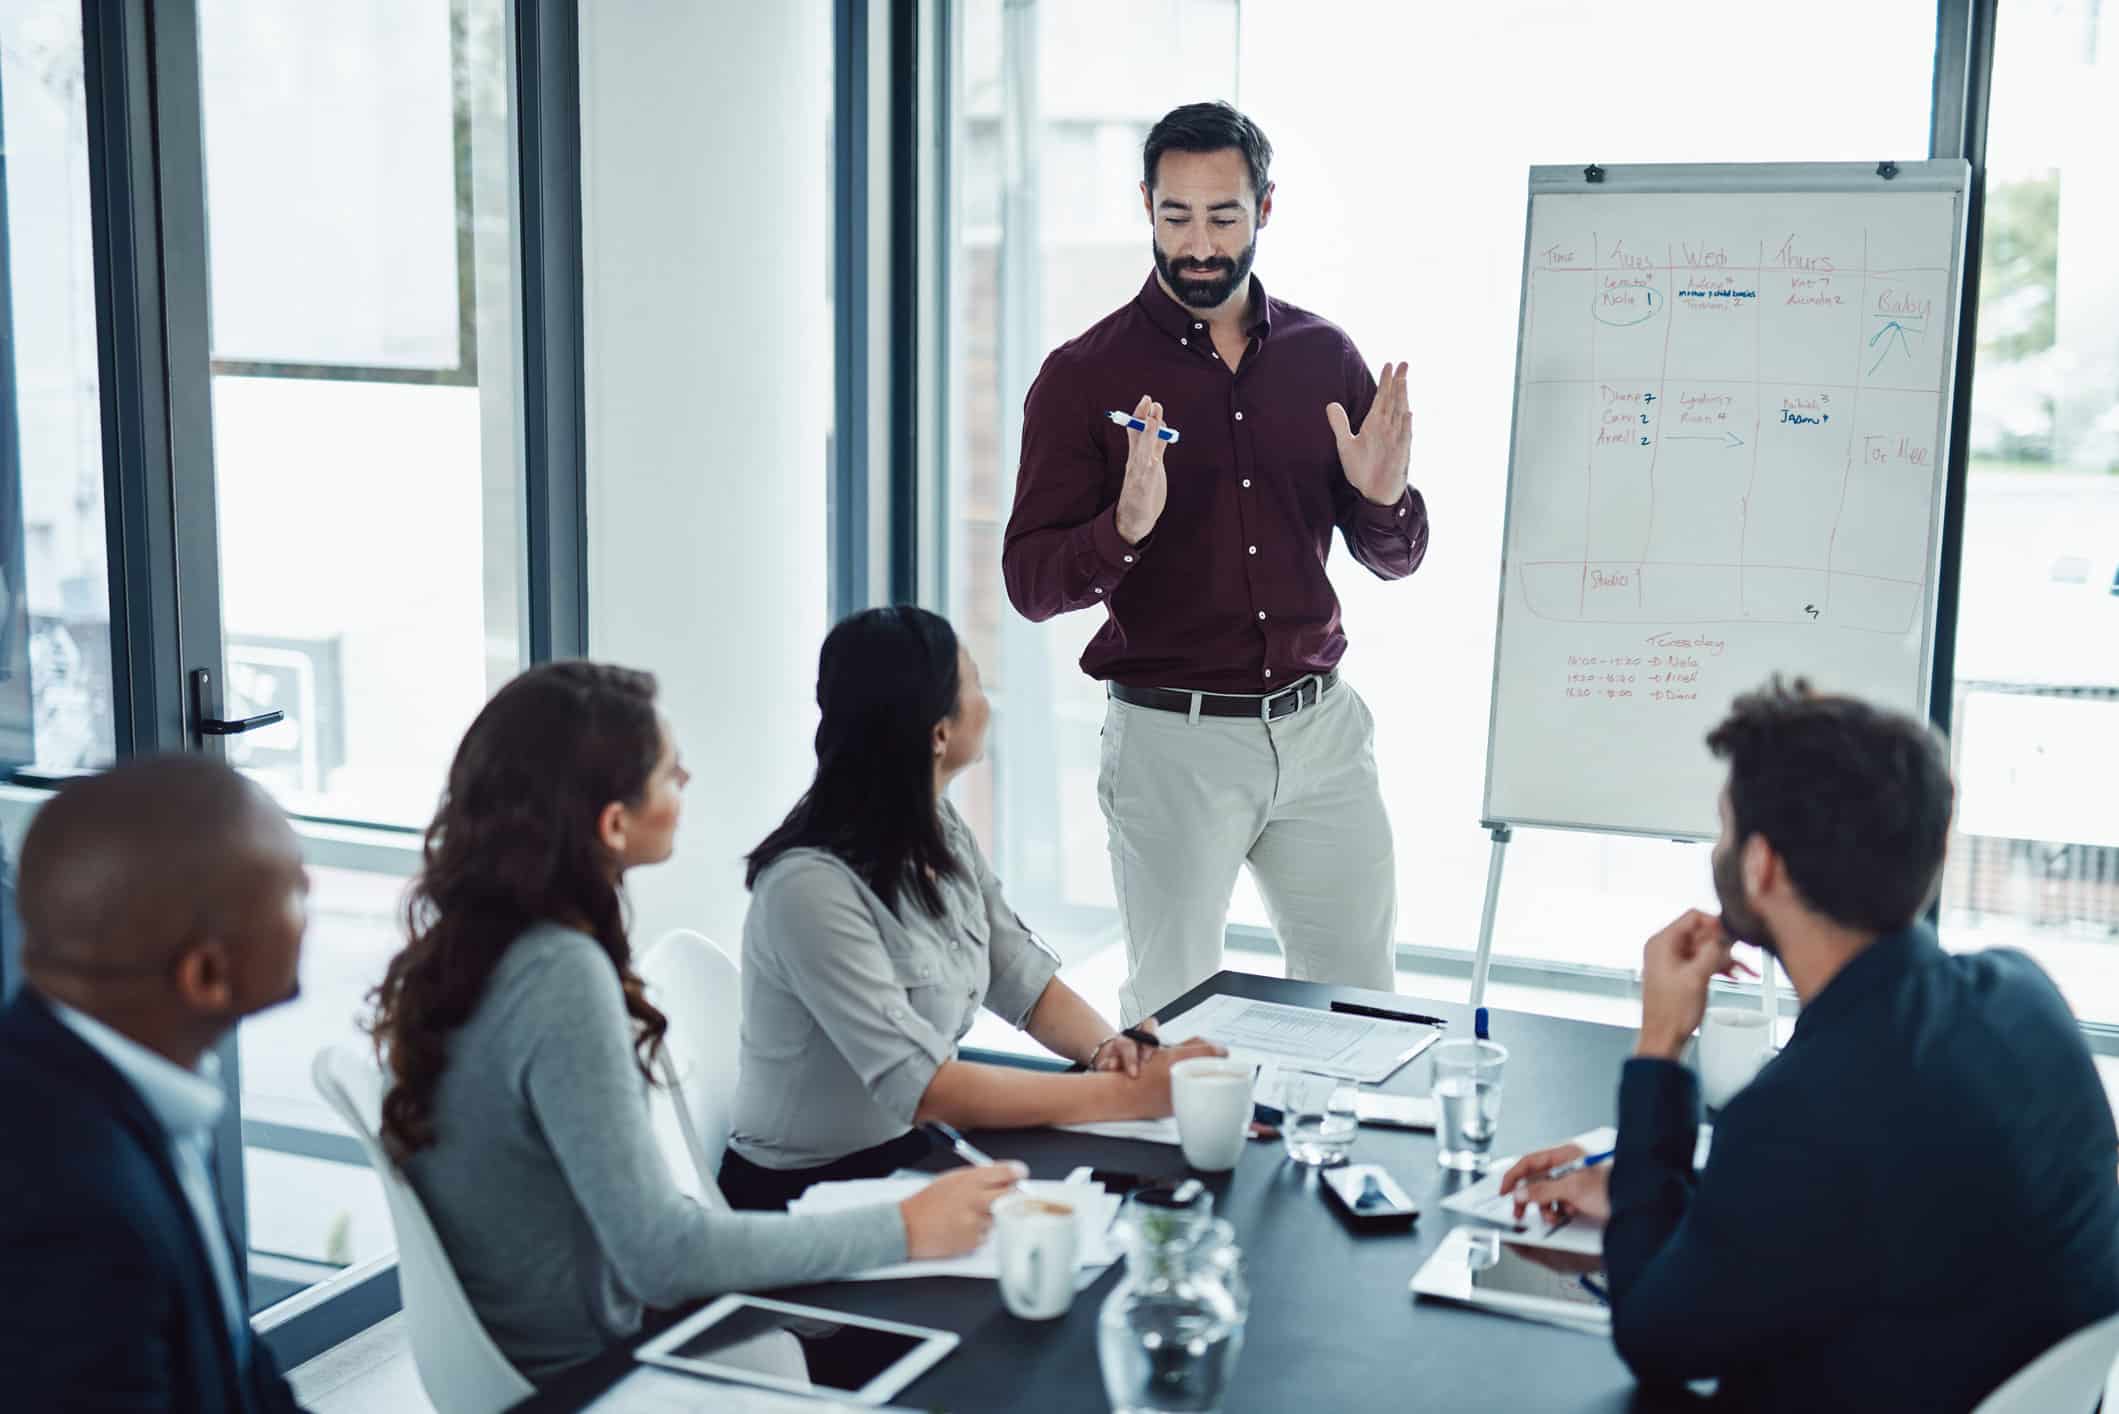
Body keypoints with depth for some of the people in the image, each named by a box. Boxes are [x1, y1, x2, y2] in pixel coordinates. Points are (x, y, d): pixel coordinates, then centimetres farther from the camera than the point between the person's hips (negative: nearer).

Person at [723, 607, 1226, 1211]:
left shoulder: (942, 831, 1)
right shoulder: (812, 885, -25)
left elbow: (1028, 985, 6)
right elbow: (923, 1087, -28)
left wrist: (1106, 1047, -15)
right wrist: (1130, 1094, -28)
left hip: (918, 1152, 7)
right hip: (814, 1191, -7)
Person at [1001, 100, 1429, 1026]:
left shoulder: (1324, 359, 6)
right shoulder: (1084, 377, -5)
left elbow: (1394, 560, 9)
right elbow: (1029, 584, -10)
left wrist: (1382, 497, -14)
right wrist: (1125, 526, -29)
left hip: (1318, 727, 4)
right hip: (1173, 738, -3)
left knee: (1361, 1007, 13)